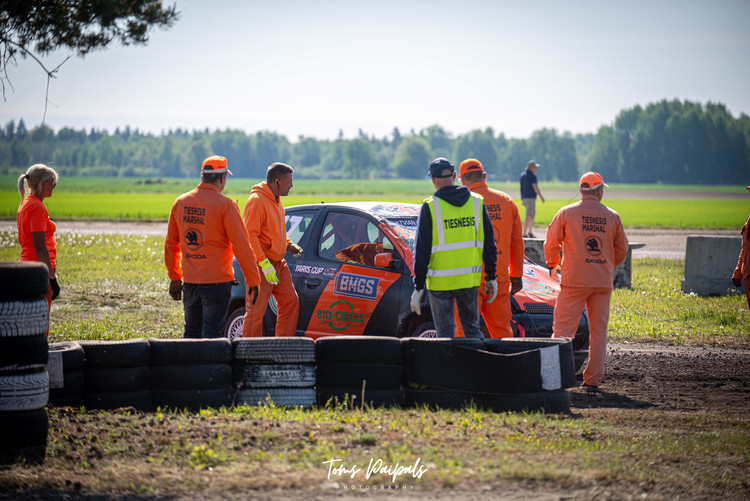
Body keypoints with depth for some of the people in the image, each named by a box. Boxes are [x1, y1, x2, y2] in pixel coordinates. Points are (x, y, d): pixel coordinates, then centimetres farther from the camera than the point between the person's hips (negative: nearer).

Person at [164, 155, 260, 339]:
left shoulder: (180, 203, 7)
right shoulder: (225, 205, -11)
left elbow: (170, 244, 13)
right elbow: (241, 246, -11)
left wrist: (175, 278, 22)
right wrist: (253, 280, -4)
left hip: (189, 281, 5)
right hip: (217, 282, -5)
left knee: (191, 331, 16)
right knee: (212, 333, -3)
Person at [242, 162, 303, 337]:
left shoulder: (276, 201, 14)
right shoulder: (257, 201, -17)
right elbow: (250, 236, -22)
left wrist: (288, 244, 9)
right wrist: (265, 265, -26)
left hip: (278, 264, 10)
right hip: (260, 266, -10)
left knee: (291, 302, 11)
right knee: (256, 312, -7)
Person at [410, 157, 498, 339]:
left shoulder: (430, 207, -8)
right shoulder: (477, 202, 3)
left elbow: (422, 250, -7)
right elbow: (489, 244, 6)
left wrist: (418, 287, -4)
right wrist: (491, 276, 14)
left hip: (440, 282, -3)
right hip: (470, 280, 3)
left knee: (445, 333, 4)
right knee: (472, 330, 15)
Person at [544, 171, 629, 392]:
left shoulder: (566, 213, -2)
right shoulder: (612, 217, 5)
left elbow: (551, 244, 3)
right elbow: (621, 249, 14)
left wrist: (553, 266, 21)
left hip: (574, 281, -2)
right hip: (603, 282, 2)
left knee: (563, 328, -2)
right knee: (598, 331, 8)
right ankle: (593, 379, 7)